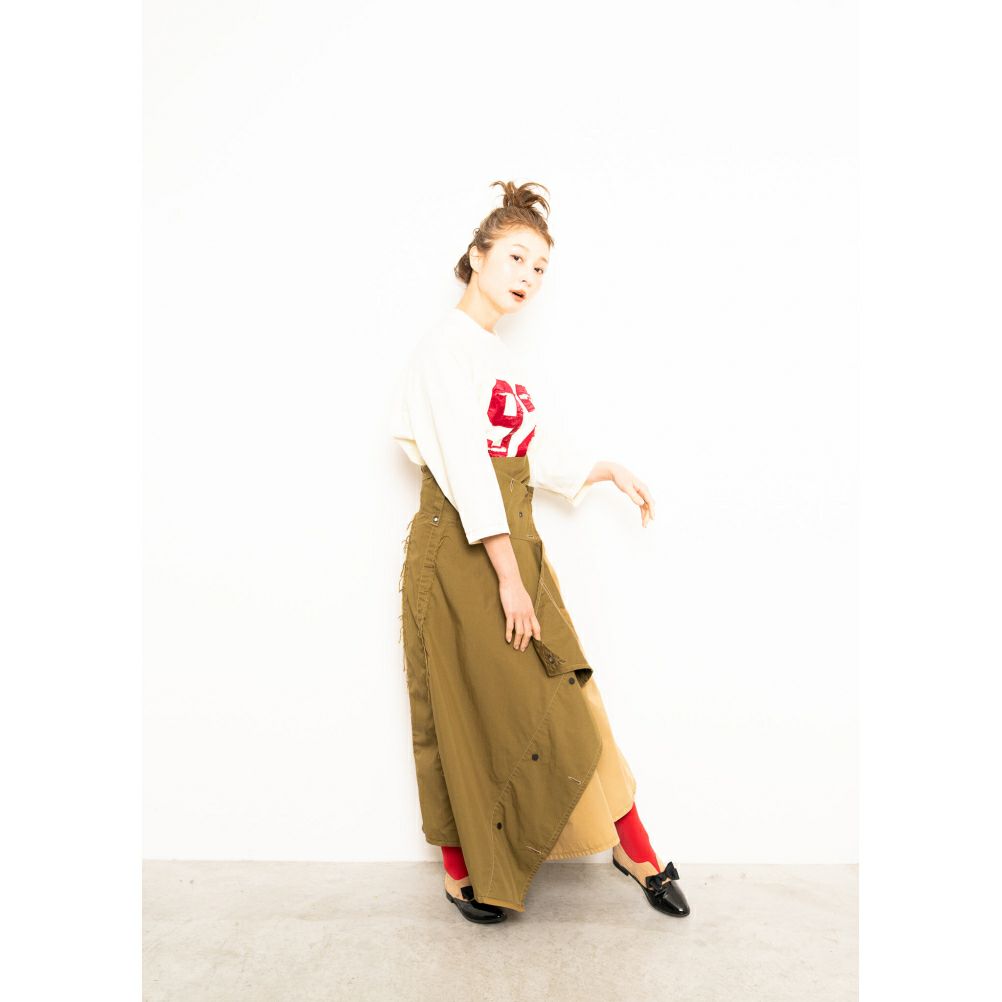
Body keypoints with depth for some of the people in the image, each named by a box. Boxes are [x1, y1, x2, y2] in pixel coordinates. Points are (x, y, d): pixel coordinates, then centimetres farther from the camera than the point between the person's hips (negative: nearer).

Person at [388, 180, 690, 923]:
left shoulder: (506, 360, 17)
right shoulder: (447, 345, -8)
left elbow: (547, 450, 22)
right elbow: (467, 465, -17)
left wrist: (613, 470, 13)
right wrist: (507, 576, -20)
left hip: (515, 540, 7)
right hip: (460, 548, -7)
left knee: (564, 698, 10)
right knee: (465, 709, 4)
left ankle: (637, 852, 23)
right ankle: (461, 872, 25)